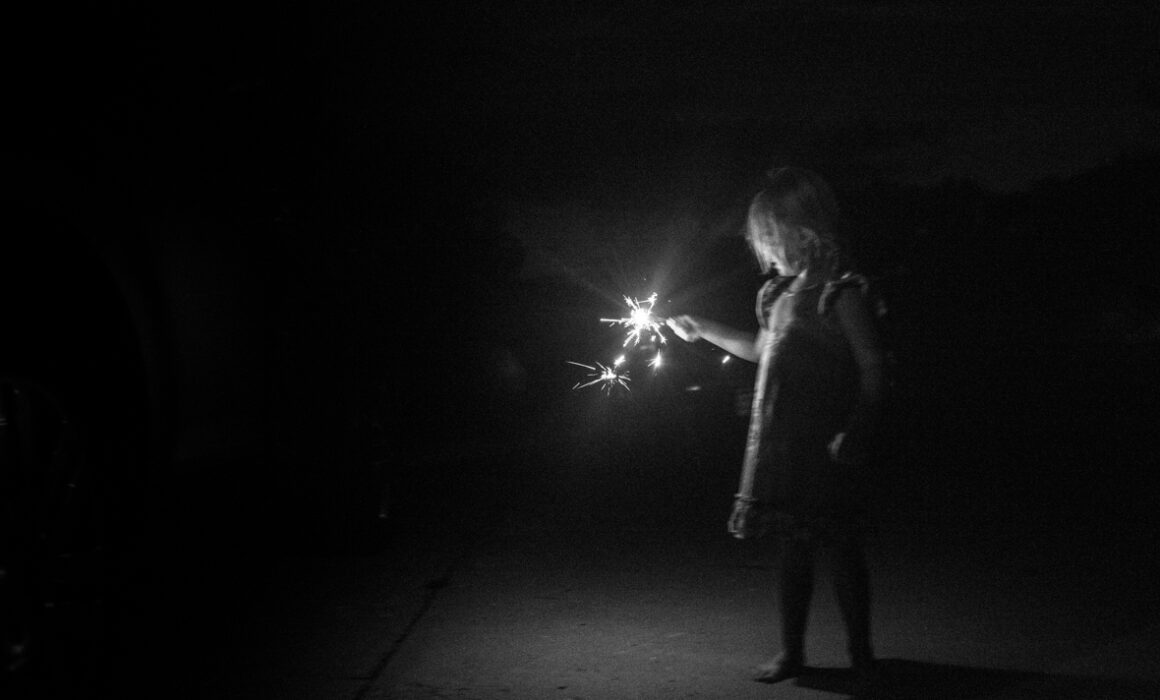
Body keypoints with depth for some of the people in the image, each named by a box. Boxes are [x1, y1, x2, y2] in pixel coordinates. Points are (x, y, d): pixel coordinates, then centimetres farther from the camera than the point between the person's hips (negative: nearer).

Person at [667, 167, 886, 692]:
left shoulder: (840, 292, -11)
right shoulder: (784, 292, 12)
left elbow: (872, 366, -13)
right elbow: (764, 350, 27)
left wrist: (855, 433, -21)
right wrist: (703, 331, 28)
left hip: (824, 447, -7)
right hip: (780, 443, 7)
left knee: (839, 548, 0)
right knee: (791, 547, 12)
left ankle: (861, 658, 12)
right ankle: (792, 652, 21)